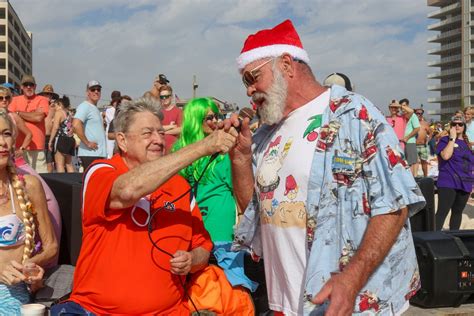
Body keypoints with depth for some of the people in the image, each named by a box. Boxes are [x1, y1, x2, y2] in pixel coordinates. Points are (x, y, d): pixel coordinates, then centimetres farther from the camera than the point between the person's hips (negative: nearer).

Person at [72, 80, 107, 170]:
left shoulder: (95, 108, 20)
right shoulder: (85, 106, -8)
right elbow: (76, 125, -23)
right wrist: (87, 143, -19)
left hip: (100, 153, 9)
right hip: (90, 153, -9)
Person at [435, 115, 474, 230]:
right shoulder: (445, 140, -1)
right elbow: (446, 155, -21)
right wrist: (452, 138, -15)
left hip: (464, 184, 6)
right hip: (448, 183, -6)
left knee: (458, 212, 12)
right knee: (442, 212, -13)